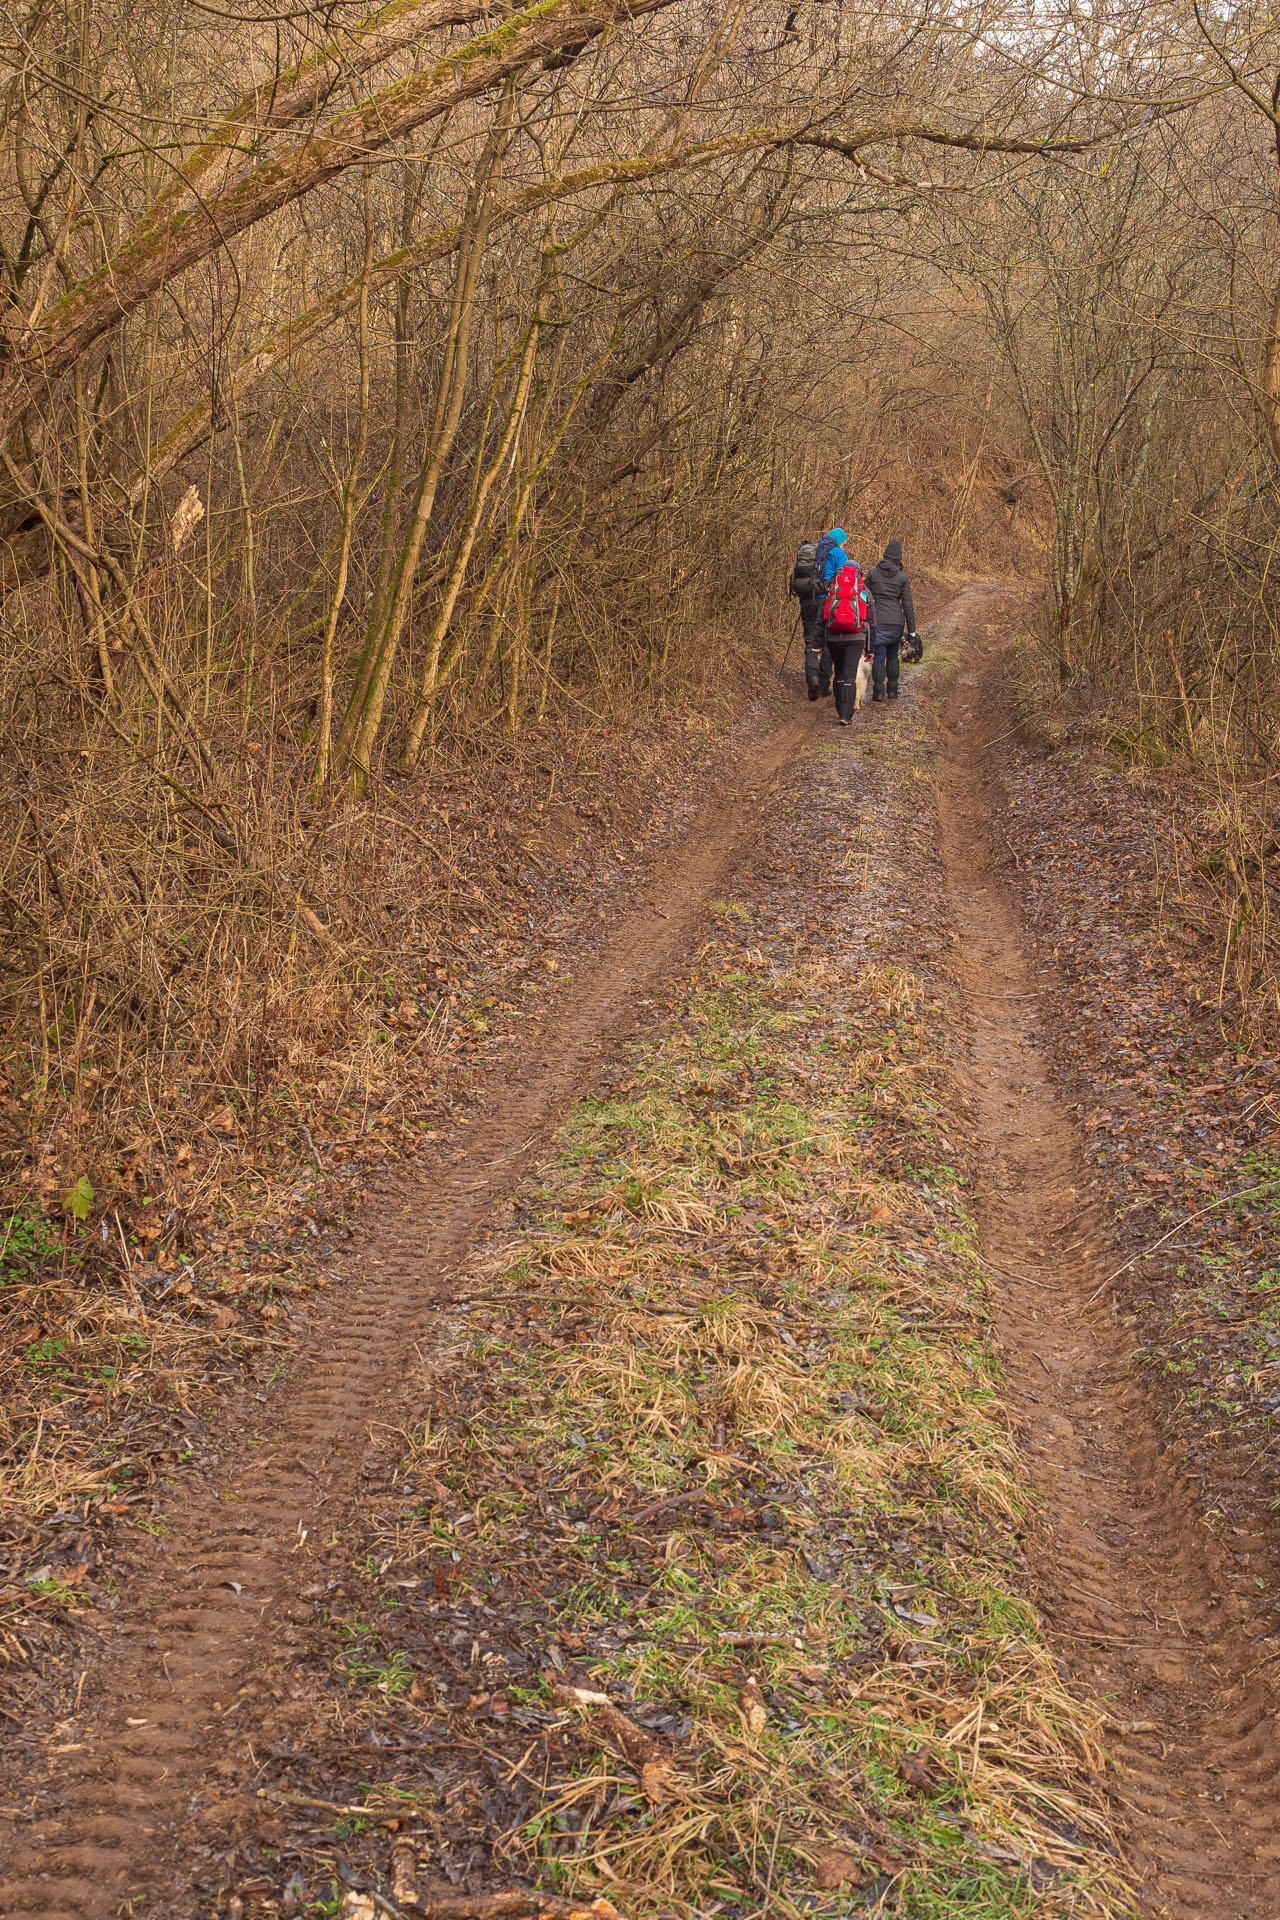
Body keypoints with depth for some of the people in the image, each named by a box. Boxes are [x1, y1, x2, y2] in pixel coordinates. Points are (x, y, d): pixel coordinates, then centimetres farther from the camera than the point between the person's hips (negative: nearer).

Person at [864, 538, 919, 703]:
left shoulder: (873, 573, 0)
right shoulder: (902, 577, 0)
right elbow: (908, 605, 0)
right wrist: (911, 631, 4)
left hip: (877, 621, -1)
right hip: (896, 621, 1)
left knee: (878, 656, 1)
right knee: (893, 656, 15)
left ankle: (878, 691, -7)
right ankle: (892, 689, 15)